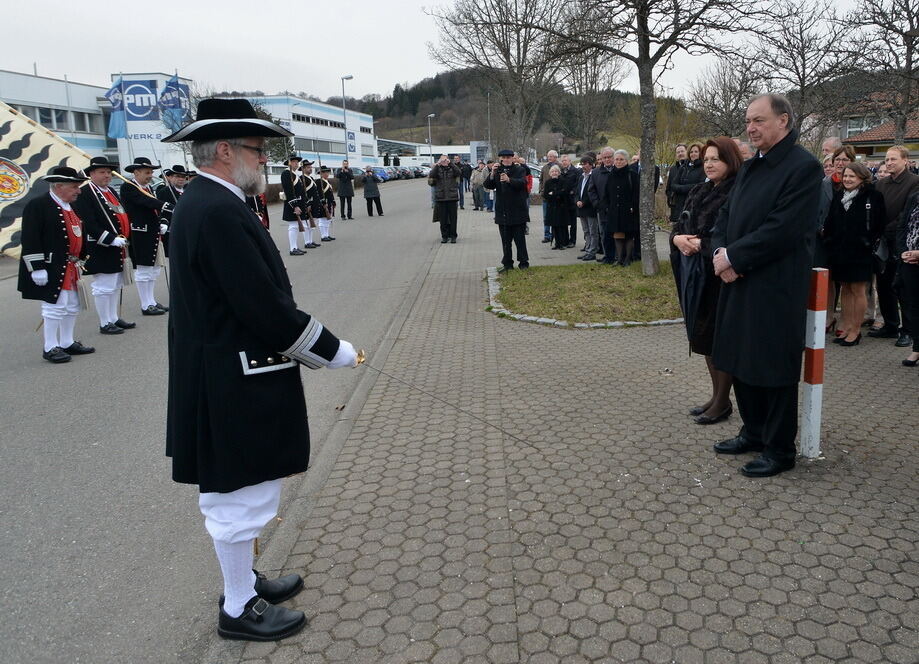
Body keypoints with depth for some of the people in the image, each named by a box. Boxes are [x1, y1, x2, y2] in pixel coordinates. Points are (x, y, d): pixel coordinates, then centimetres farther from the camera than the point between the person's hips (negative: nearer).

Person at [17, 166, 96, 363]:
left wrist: (78, 259, 20)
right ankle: (50, 348, 6)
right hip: (51, 269, -9)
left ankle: (67, 343, 26)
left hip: (70, 268, 9)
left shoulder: (70, 206, 14)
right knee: (54, 306, -5)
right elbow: (30, 240, -17)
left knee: (72, 306, 14)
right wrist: (37, 268, -20)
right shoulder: (37, 205, -13)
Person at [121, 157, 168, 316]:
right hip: (139, 236, -9)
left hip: (153, 235, 9)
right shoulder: (127, 187, -10)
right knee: (142, 270, -2)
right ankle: (146, 306, 4)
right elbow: (146, 202, -26)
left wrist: (162, 223, -3)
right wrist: (170, 207, -37)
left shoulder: (149, 187, 16)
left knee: (154, 269, 13)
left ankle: (151, 301, 23)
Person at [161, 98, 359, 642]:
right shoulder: (220, 211, -22)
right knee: (243, 495, 4)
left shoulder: (202, 203, 10)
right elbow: (266, 307, -25)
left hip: (225, 376, 11)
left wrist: (320, 345, 11)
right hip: (237, 386, -11)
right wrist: (333, 351, -13)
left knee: (234, 491, 22)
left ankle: (242, 580, 39)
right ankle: (240, 608, 22)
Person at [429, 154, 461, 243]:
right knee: (443, 218, 4)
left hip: (452, 197, 0)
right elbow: (432, 175, -11)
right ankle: (444, 236, 13)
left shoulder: (452, 168, 6)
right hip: (441, 197, 1)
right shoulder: (438, 169, 7)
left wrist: (450, 163, -15)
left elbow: (459, 172, -14)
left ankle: (453, 236, 10)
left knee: (453, 217, 2)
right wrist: (437, 165, -14)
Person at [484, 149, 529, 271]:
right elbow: (487, 185, -4)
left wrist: (509, 180, -38)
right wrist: (492, 174, -22)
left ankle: (523, 263, 7)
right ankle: (507, 263, 16)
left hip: (518, 211, -3)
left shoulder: (520, 170, -1)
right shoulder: (497, 171, 8)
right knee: (505, 240, 9)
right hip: (502, 212, 4)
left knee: (520, 238, -1)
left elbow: (522, 182, -20)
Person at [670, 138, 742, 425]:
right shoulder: (699, 192, 13)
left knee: (720, 339, 1)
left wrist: (702, 244, -18)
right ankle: (716, 396, 27)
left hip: (721, 277, -8)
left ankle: (723, 402, 14)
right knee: (703, 335, 14)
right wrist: (677, 238, -8)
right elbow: (680, 225, 14)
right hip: (696, 275, 8)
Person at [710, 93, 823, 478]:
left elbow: (783, 229, -20)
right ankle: (753, 433, 32)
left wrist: (733, 257, -16)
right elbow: (726, 215, 15)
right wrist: (720, 252, -4)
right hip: (739, 282, 9)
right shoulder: (750, 167, 15)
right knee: (740, 361, 16)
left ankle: (780, 450, 15)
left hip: (776, 288, -8)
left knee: (773, 368, 1)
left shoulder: (804, 167, -12)